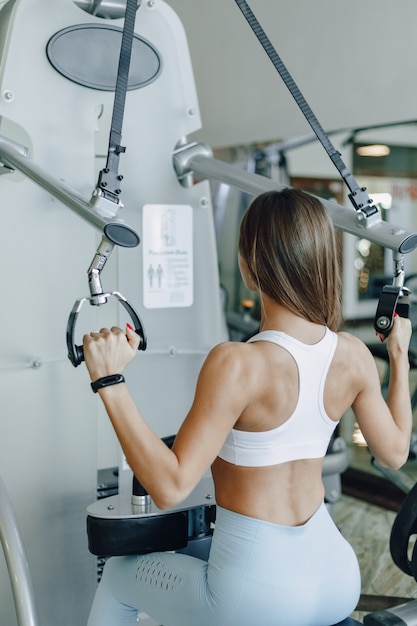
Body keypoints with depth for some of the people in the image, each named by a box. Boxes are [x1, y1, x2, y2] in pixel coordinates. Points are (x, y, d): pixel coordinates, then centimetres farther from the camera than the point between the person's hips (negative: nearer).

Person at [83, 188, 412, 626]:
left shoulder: (237, 364, -26)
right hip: (338, 578, 6)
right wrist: (399, 356, 16)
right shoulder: (353, 355, -7)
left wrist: (110, 380, -26)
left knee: (118, 574, 24)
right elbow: (395, 451, 6)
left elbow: (170, 486, -25)